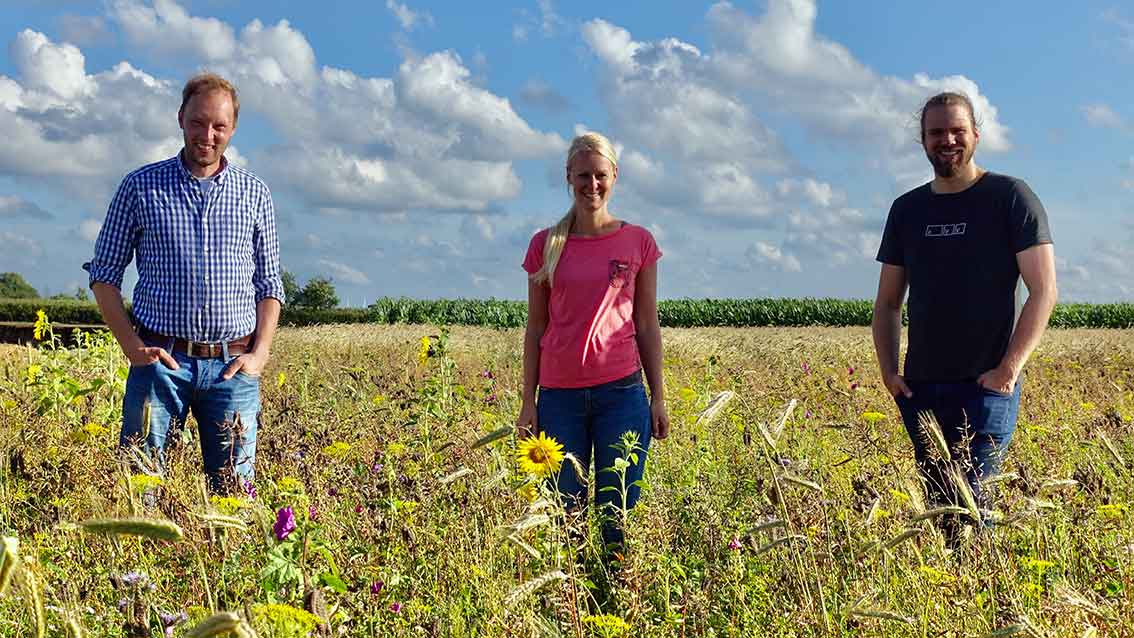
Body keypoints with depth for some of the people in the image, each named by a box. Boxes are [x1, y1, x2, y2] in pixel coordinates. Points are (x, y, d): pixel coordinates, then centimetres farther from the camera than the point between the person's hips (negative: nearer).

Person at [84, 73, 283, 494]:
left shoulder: (254, 194, 10)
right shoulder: (141, 187, 5)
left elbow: (269, 284, 13)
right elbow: (103, 274, 7)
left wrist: (259, 353, 0)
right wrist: (132, 345, -4)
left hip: (232, 365, 2)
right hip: (160, 360, -1)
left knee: (234, 489, 3)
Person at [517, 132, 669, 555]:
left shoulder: (638, 242, 5)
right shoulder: (545, 245, 6)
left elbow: (647, 326, 7)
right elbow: (536, 328, 8)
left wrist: (658, 397, 4)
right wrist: (528, 402, 5)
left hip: (622, 392, -1)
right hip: (560, 395, 1)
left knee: (617, 518, 2)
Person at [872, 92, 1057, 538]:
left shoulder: (1010, 197, 0)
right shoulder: (908, 210, 13)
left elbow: (1043, 291, -5)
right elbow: (887, 303, 17)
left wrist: (1008, 370, -13)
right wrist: (888, 372, 3)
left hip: (987, 386, -5)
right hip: (920, 389, 5)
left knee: (971, 502, -13)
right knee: (938, 505, 8)